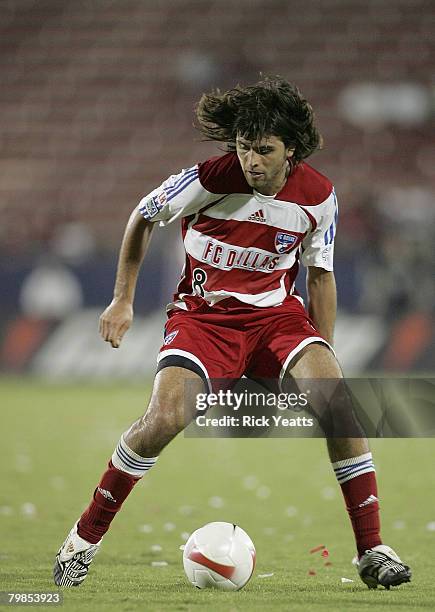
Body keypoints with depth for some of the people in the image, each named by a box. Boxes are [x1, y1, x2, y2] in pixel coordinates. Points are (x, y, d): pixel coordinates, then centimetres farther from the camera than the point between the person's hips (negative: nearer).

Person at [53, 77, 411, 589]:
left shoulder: (317, 196, -8)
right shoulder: (208, 179, -17)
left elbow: (319, 274, 8)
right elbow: (142, 217, 2)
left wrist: (323, 356, 9)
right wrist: (123, 300, 3)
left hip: (276, 312, 2)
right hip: (203, 313, -2)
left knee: (339, 402, -23)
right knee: (166, 417, -27)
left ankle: (370, 550, -12)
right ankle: (85, 536, -7)